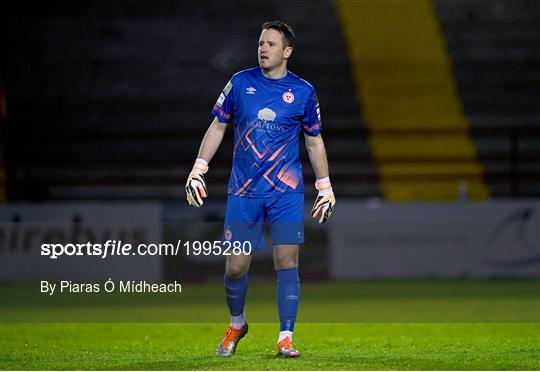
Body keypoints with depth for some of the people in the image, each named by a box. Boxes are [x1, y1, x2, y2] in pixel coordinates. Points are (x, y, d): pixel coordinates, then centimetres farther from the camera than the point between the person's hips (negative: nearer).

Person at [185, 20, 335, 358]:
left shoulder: (303, 91, 2)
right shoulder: (240, 83, 3)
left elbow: (315, 142, 12)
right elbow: (218, 126, 10)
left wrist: (326, 188, 10)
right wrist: (198, 170, 3)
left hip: (287, 191, -1)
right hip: (244, 191, 1)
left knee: (287, 261, -9)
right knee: (236, 265, 0)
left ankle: (286, 339, -5)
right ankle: (237, 324, 27)